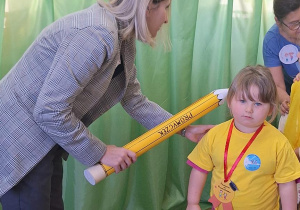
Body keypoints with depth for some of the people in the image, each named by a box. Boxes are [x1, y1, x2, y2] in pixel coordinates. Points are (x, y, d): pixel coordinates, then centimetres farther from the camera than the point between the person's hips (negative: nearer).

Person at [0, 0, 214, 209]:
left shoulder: (123, 42, 5)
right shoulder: (98, 33, -28)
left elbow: (135, 102, 17)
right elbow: (50, 111, -28)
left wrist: (185, 129, 15)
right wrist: (100, 152, -17)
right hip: (18, 138, -10)